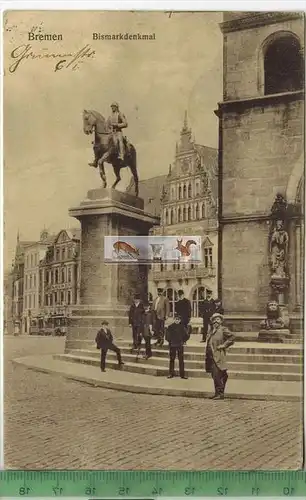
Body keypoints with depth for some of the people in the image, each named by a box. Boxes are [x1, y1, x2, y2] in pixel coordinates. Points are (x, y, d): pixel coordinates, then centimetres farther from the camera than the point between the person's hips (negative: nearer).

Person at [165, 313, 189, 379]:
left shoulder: (182, 327, 1)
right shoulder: (170, 327, -3)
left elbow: (186, 336, 8)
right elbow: (167, 336, -1)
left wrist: (183, 341, 0)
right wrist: (170, 341, -7)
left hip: (180, 345, 1)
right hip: (172, 346, -1)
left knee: (181, 360, 3)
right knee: (171, 360, 6)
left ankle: (182, 374, 8)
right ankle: (171, 374, 14)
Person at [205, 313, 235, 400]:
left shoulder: (223, 329, -3)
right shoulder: (211, 331, 18)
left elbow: (232, 337, -10)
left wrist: (224, 345, -11)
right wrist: (207, 356, 20)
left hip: (218, 356, -7)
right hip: (211, 357, 7)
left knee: (217, 376, -12)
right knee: (214, 376, 10)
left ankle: (220, 393, -7)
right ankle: (217, 393, 17)